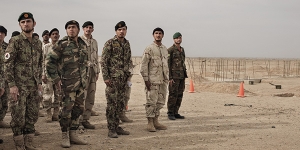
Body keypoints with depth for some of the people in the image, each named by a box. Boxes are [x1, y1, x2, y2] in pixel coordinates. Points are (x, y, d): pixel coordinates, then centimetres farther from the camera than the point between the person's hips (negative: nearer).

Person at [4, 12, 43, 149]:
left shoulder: (38, 43, 11)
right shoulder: (15, 41, -6)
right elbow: (8, 64, -10)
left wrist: (40, 83, 12)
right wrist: (12, 85, -16)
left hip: (34, 86, 5)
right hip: (19, 86, -5)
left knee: (32, 116, 8)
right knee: (18, 117, 0)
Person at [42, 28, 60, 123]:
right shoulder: (46, 47, 4)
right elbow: (42, 61, 2)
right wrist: (43, 74, -6)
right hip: (48, 73, -2)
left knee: (58, 95, 4)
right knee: (47, 95, -5)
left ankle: (56, 114, 13)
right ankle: (48, 115, 5)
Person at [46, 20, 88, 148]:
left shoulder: (83, 45, 11)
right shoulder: (62, 44, -8)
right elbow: (49, 61, -9)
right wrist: (56, 79, -10)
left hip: (81, 84, 7)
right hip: (68, 84, -6)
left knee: (79, 109, 10)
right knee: (66, 110, -2)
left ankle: (73, 135, 22)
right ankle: (65, 137, 9)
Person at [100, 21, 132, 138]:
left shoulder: (127, 43, 13)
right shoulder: (110, 43, -8)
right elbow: (103, 61, -10)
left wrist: (128, 75, 13)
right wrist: (106, 77, -15)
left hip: (123, 79, 7)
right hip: (112, 78, -7)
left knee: (120, 104, 11)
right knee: (112, 104, -4)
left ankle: (116, 126, 21)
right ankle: (111, 130, 2)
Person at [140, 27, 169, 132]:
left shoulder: (165, 49, 15)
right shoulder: (149, 49, -6)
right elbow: (143, 65, -8)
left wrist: (167, 78, 15)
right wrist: (146, 79, -13)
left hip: (163, 81, 7)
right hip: (152, 81, -7)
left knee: (160, 102, 9)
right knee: (152, 102, -4)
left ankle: (156, 121, 19)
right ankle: (150, 123, 4)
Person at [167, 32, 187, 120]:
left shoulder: (182, 50, 16)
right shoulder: (170, 50, -8)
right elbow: (167, 64, -12)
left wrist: (184, 76, 16)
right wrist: (170, 78, -17)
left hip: (181, 76, 7)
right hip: (174, 76, -7)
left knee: (179, 95, 7)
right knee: (173, 95, -6)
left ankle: (176, 113, 13)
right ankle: (170, 114, 1)